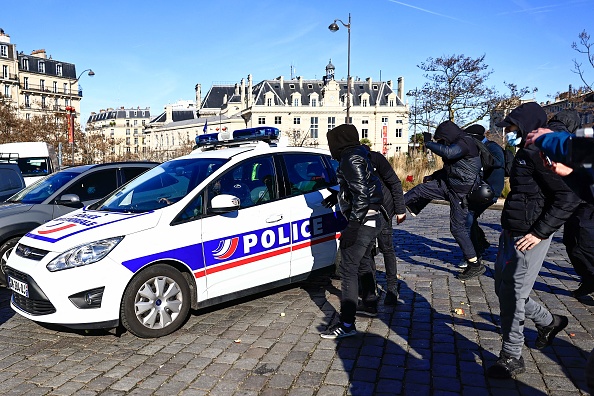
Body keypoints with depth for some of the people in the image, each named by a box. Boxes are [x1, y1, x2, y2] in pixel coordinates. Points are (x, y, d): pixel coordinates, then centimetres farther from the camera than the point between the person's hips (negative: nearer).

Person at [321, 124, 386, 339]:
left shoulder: (351, 159, -14)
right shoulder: (359, 154, 16)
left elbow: (361, 194, -23)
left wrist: (354, 224, -24)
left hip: (363, 220, -11)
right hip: (375, 217, 11)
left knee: (348, 269, -10)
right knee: (363, 261, 28)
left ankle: (347, 324, -8)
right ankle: (370, 299, 47)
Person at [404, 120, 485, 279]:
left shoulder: (465, 143, -18)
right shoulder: (457, 144, 12)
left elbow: (447, 152, -39)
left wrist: (429, 143, -25)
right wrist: (433, 176, 19)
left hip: (460, 192, -9)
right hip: (449, 184, 9)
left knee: (458, 227, -4)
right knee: (421, 189, 5)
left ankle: (475, 265, 5)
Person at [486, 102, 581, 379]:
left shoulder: (540, 153, -17)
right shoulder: (525, 153, 13)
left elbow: (569, 197, -23)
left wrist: (540, 232, -22)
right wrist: (508, 228, 17)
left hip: (528, 237, -10)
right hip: (511, 232, 10)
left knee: (512, 294, -3)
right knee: (504, 289, 19)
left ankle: (511, 358, 12)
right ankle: (548, 322, 41)